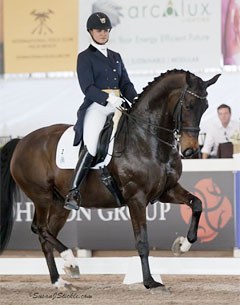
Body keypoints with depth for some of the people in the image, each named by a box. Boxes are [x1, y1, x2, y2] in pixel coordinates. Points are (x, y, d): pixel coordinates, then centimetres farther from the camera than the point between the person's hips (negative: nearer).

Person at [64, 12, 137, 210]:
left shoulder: (116, 57, 22)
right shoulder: (85, 57, 4)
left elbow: (126, 84, 16)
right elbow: (87, 88, -7)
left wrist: (135, 99, -4)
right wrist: (108, 98, -21)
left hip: (117, 106, 6)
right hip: (96, 106, -6)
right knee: (92, 148, -24)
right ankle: (74, 192, -23)